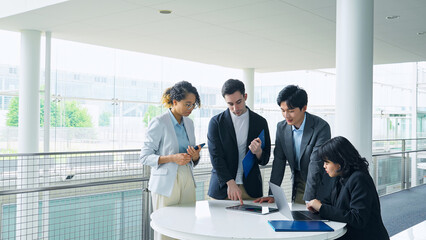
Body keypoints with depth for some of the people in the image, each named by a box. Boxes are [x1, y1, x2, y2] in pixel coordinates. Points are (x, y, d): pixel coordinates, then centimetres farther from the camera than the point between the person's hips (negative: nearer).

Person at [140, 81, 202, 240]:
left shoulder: (189, 122, 12)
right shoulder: (159, 123, -8)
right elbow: (145, 157, -9)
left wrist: (195, 156, -5)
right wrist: (172, 158, -21)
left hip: (187, 181, 6)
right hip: (166, 183, -6)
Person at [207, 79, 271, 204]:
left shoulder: (260, 122, 4)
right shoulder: (216, 122, 0)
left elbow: (264, 160, 7)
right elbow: (216, 157, -7)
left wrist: (258, 152, -16)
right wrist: (230, 183, -19)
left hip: (251, 189, 1)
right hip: (222, 188, -1)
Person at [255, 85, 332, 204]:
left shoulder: (321, 127, -22)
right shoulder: (281, 127, -5)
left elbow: (316, 164, -27)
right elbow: (279, 161, -2)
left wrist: (308, 199, -30)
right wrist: (272, 194, -8)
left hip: (320, 186, -4)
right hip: (298, 185, 4)